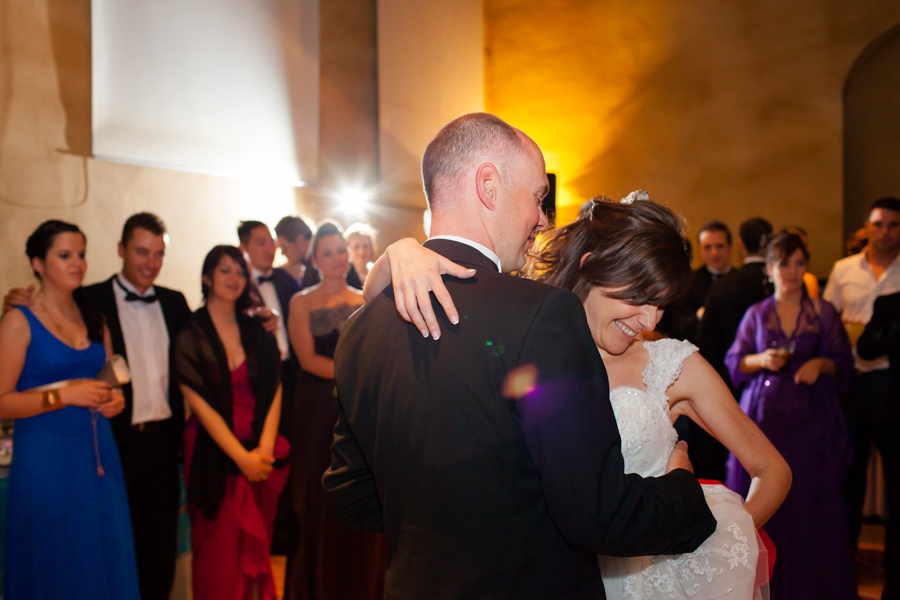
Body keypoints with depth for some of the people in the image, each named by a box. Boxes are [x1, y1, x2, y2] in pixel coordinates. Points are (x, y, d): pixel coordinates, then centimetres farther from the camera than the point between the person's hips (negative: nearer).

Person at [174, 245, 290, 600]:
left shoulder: (257, 332, 6)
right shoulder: (190, 335, -4)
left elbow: (274, 391, 1)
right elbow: (199, 402, -10)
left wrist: (265, 448, -12)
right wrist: (242, 456, -14)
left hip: (261, 455, 3)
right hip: (214, 454, -3)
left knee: (256, 547, 10)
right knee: (219, 551, 4)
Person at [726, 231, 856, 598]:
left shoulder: (823, 312, 5)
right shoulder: (756, 314, 8)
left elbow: (844, 363, 4)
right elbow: (733, 362, 6)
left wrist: (822, 363, -15)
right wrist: (761, 360, -12)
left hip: (810, 417, -1)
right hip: (763, 416, 1)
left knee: (810, 502, -1)